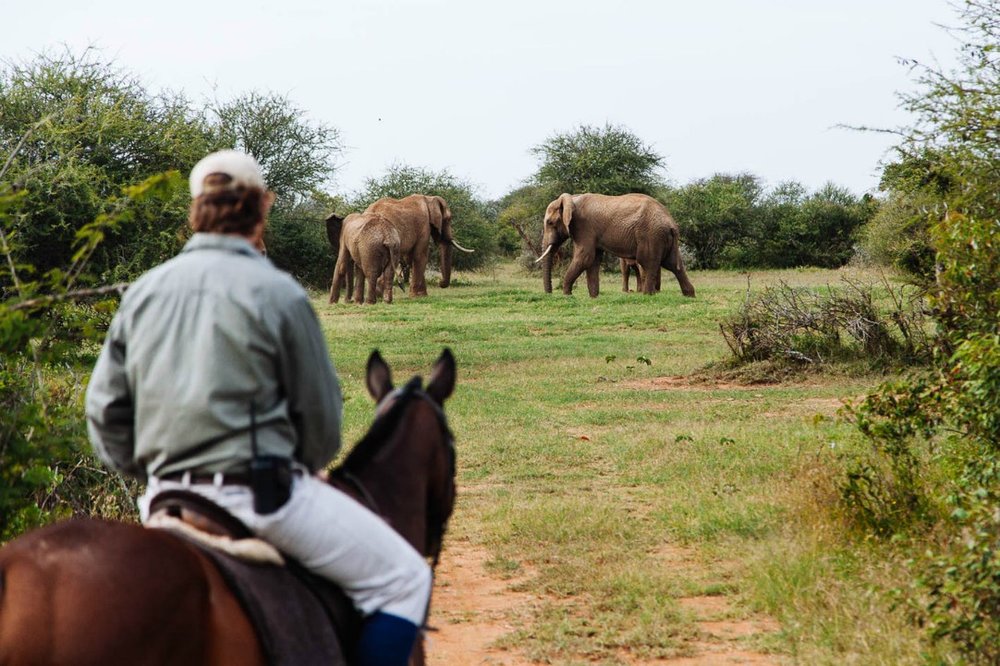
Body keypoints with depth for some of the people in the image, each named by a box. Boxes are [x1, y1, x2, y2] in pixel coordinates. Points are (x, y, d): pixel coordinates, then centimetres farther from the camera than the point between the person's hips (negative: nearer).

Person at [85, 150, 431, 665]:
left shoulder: (143, 291, 6)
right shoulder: (276, 293, -9)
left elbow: (103, 410, 8)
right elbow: (319, 411, -1)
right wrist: (305, 467, 19)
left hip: (165, 500, 7)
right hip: (258, 494, -6)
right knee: (404, 579, 4)